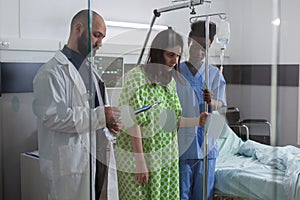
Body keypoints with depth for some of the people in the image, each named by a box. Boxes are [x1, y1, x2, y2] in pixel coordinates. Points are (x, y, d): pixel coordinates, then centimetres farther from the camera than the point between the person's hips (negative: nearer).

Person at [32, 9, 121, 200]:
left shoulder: (90, 69, 18)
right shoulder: (52, 72, -12)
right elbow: (52, 116, -22)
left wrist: (109, 122, 4)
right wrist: (100, 116, -20)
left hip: (97, 158, 8)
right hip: (71, 162, -8)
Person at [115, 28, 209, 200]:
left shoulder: (170, 80, 11)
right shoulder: (137, 77, -13)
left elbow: (171, 121, 13)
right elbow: (133, 123, -17)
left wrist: (196, 121, -3)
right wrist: (140, 163, -18)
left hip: (167, 158, 7)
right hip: (139, 159, -7)